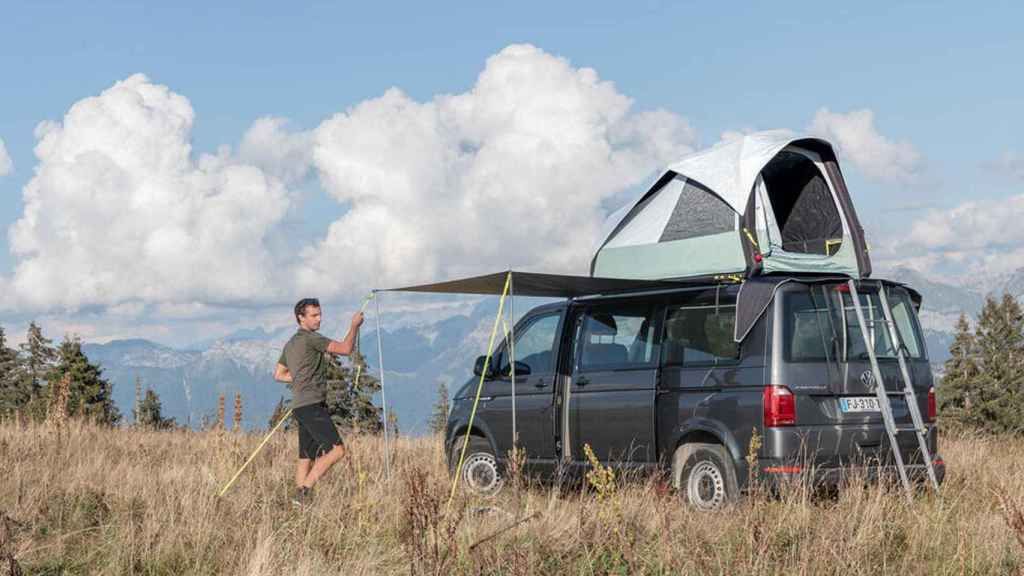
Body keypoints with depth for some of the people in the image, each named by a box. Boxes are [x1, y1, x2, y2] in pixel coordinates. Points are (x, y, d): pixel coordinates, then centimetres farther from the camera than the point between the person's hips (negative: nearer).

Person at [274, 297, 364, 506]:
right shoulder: (310, 338, -8)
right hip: (312, 405, -10)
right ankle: (304, 490, -19)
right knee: (337, 449, -16)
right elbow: (345, 349, -14)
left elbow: (278, 374, 28)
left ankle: (300, 502, 6)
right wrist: (354, 326, 0)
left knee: (306, 458, 9)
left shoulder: (291, 344, 21)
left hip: (301, 407, 10)